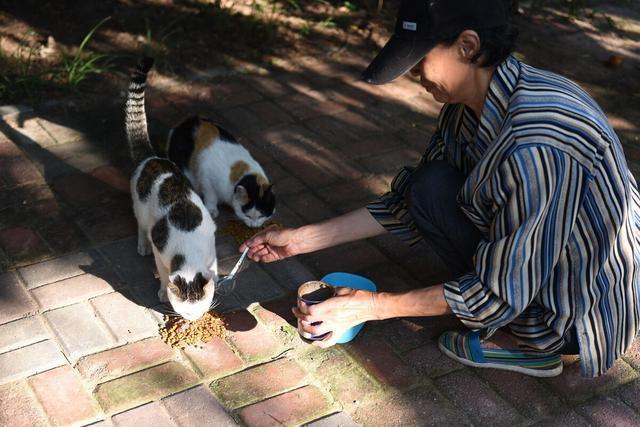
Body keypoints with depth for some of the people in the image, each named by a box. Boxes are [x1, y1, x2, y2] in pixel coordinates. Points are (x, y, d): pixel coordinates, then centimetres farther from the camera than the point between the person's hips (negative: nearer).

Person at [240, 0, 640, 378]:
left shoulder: (533, 147, -34)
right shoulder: (470, 103, -7)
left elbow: (502, 293, -26)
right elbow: (409, 202, 3)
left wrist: (374, 306, -19)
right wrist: (305, 238, 2)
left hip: (589, 310, -8)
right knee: (431, 184, 1)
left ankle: (532, 341, -2)